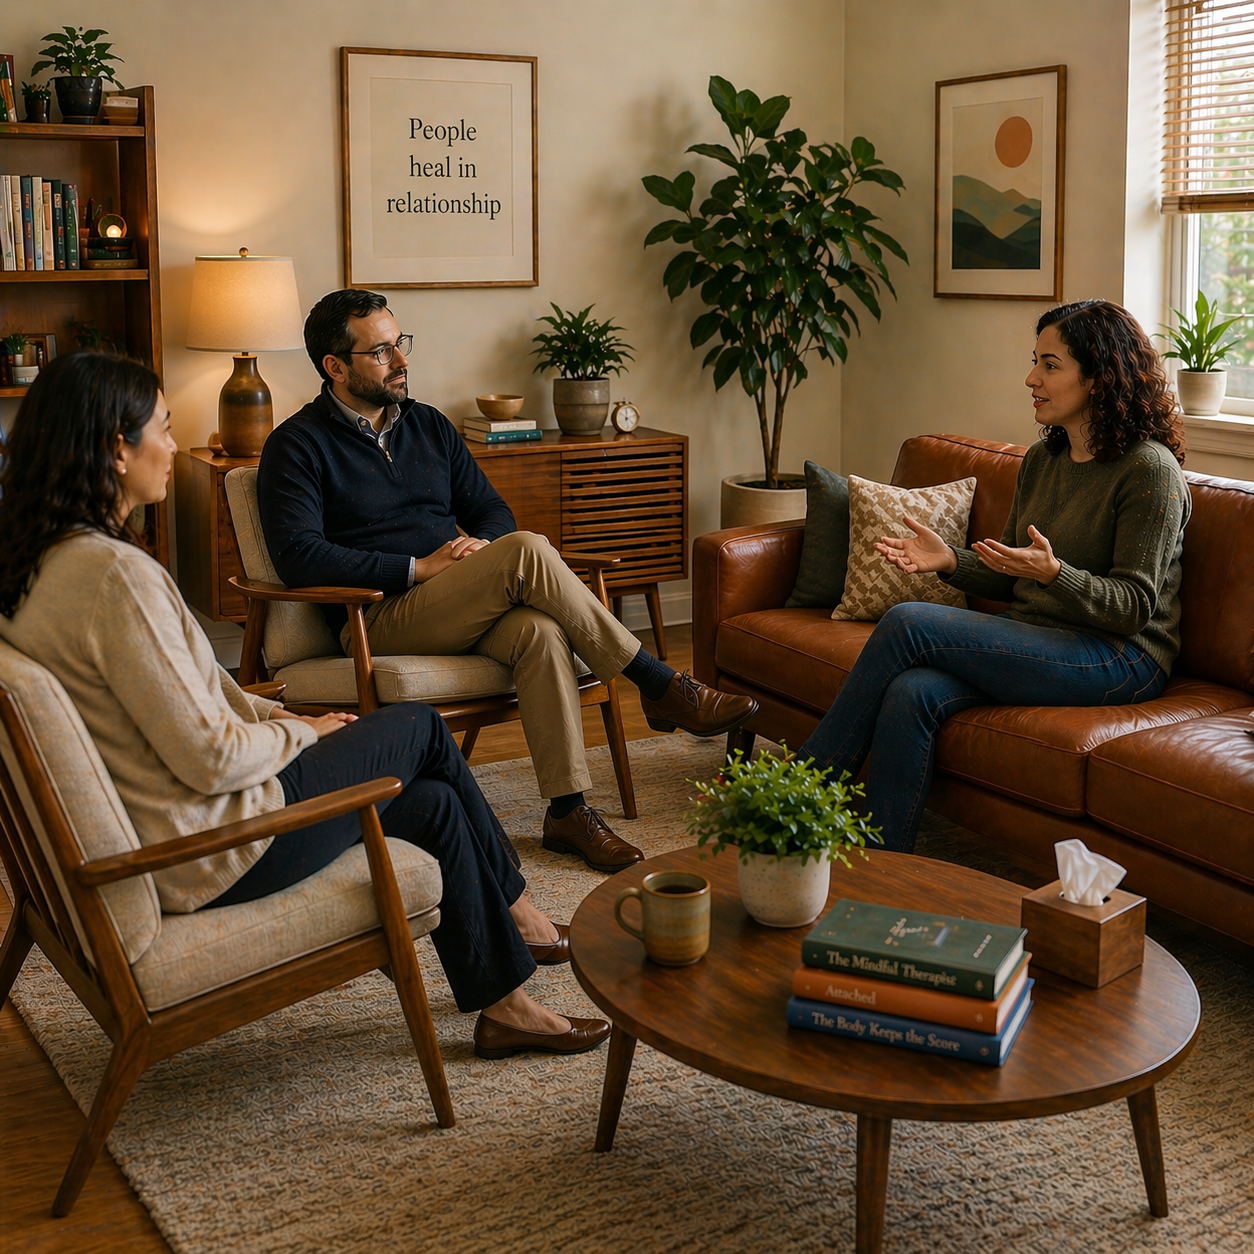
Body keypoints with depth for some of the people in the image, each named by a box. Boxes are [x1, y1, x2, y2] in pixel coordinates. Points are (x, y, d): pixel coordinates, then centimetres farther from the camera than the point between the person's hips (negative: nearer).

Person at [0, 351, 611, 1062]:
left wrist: (278, 716, 7)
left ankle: (505, 1004, 26)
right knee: (420, 728, 6)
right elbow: (210, 759, -25)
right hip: (204, 856, -9)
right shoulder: (114, 574, -27)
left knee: (433, 803, 13)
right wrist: (302, 732, -6)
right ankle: (515, 914, 27)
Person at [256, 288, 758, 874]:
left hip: (465, 610, 6)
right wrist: (418, 567, -17)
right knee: (527, 552, -29)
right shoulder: (297, 446, -1)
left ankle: (568, 809, -29)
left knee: (539, 629, -31)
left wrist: (483, 544, -5)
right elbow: (298, 558, -15)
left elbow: (492, 509, 21)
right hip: (381, 617, -5)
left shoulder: (428, 425, 19)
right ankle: (661, 687, -20)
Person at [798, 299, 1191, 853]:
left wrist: (1053, 572, -31)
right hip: (1035, 641, 7)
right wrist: (950, 560, -2)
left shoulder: (1150, 469, -10)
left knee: (907, 624, -22)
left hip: (1119, 658, -7)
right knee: (912, 693, -25)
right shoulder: (1042, 459, 13)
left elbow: (1132, 605, -14)